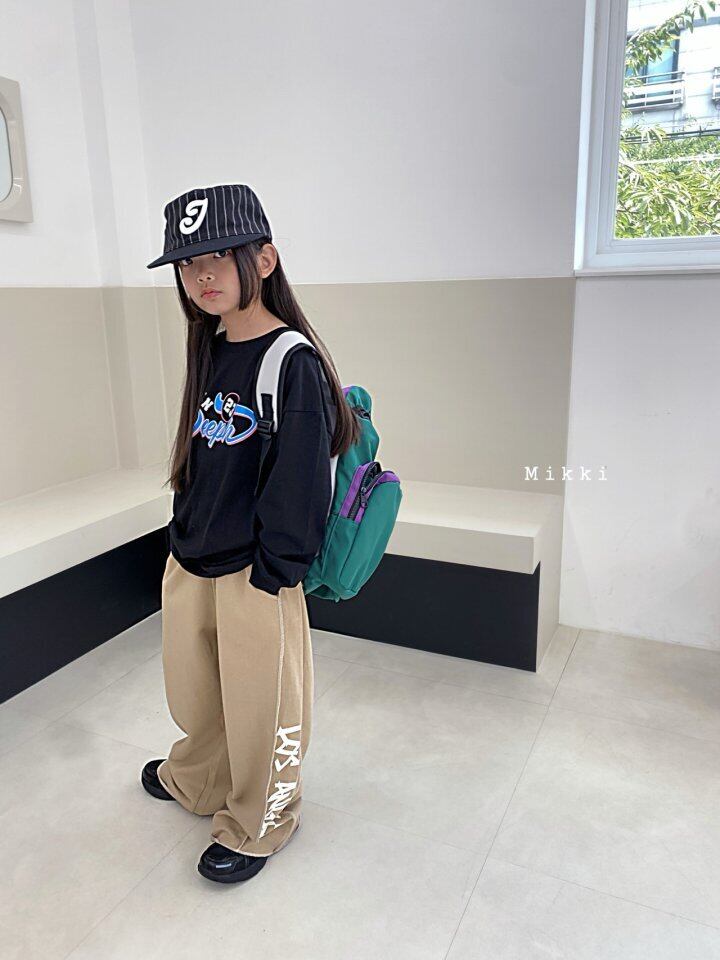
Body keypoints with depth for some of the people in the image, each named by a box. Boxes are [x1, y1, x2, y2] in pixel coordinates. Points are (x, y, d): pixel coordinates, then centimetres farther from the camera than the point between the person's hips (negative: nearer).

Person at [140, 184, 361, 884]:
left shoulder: (294, 362, -19)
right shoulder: (214, 351, 6)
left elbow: (300, 485, -19)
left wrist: (270, 576, -15)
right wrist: (184, 541, 13)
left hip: (254, 576, -7)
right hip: (189, 564, 8)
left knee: (259, 707, 13)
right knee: (194, 693, 26)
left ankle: (259, 824, 39)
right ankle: (195, 780, 55)